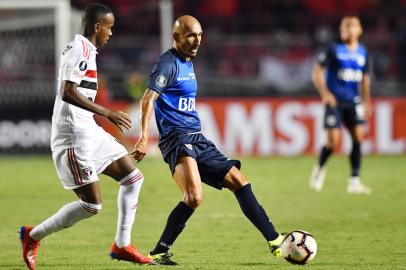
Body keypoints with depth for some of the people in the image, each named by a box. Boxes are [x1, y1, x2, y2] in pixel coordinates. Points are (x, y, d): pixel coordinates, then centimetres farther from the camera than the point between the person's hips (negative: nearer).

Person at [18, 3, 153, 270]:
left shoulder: (85, 50, 17)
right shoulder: (80, 50, -15)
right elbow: (68, 93, -25)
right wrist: (107, 113, -23)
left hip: (89, 132, 11)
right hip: (74, 136, -11)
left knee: (133, 177, 10)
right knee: (92, 205, -9)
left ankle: (122, 245, 13)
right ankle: (33, 235, 5)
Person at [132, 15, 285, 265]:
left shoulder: (188, 63, 19)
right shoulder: (168, 63, -10)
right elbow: (148, 99, -21)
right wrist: (144, 138, -31)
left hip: (197, 140, 9)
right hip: (177, 139, -9)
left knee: (238, 181, 6)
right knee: (194, 196, -27)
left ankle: (275, 241, 10)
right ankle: (159, 252, -16)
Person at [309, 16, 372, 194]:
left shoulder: (362, 52, 10)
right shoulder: (334, 49, -4)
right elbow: (317, 72, -5)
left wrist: (366, 102, 17)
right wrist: (324, 93, -17)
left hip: (354, 102, 4)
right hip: (335, 101, -4)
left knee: (358, 137, -9)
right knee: (333, 141, -11)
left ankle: (354, 181, -3)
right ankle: (320, 169, 20)